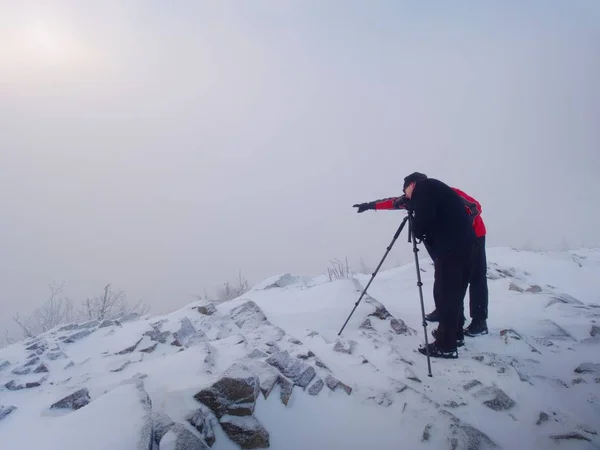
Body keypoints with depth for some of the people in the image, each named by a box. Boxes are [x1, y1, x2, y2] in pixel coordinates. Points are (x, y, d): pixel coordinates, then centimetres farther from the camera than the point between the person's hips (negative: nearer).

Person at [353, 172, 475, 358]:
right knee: (454, 291, 18)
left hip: (451, 246, -10)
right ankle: (455, 333, 31)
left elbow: (424, 216, -16)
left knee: (445, 294, -7)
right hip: (462, 243, 10)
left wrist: (417, 232, 2)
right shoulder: (430, 191, 26)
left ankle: (446, 346, -3)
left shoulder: (423, 187, -2)